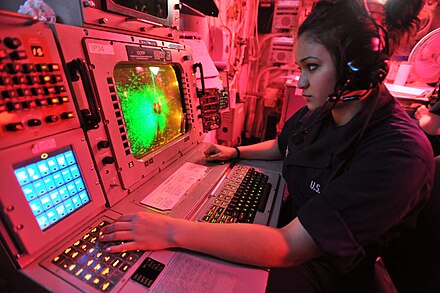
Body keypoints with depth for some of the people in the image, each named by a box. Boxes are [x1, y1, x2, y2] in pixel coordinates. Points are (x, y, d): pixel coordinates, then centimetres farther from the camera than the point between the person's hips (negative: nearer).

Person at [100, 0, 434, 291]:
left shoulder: (400, 153, -30)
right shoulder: (317, 113, -7)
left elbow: (289, 247, -35)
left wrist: (172, 231, -36)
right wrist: (235, 152, 5)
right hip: (288, 224, 6)